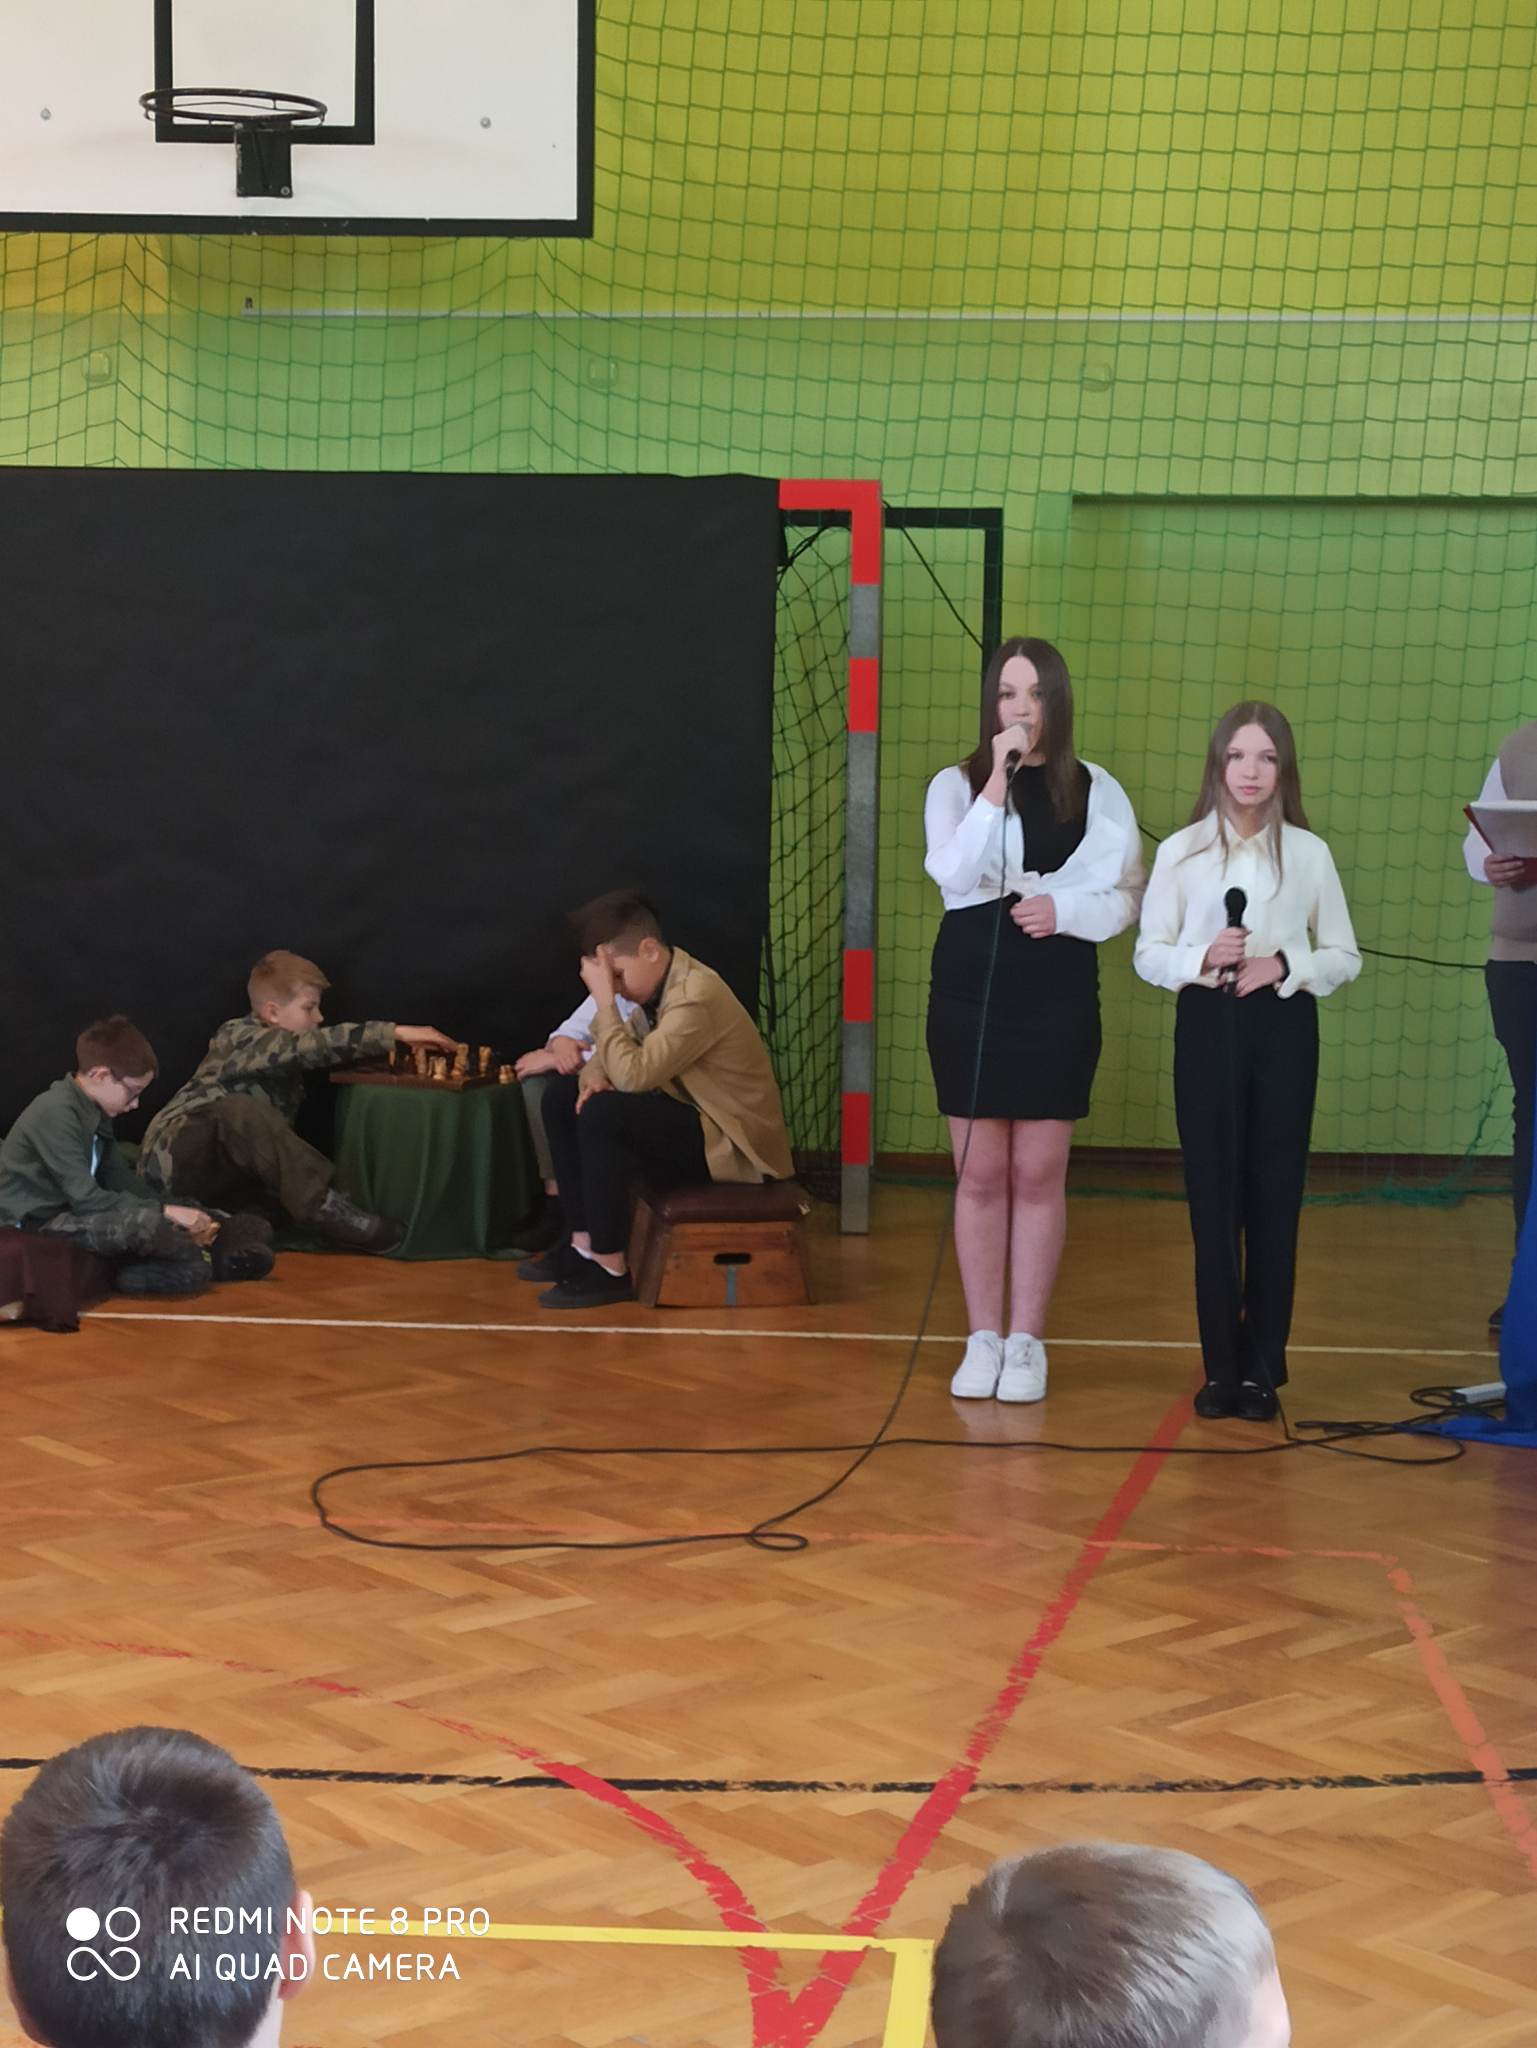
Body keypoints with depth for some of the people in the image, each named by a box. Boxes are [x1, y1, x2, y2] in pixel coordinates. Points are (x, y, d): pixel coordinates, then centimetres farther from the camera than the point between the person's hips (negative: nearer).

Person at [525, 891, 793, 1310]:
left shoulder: (695, 996, -25)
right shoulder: (659, 981, 4)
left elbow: (633, 1075, -31)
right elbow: (617, 1058, 12)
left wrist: (605, 1001, -26)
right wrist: (594, 1076, -11)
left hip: (730, 1143, -10)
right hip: (692, 1117, 10)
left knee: (603, 1115, -28)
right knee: (562, 1099, 6)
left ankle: (611, 1269, -20)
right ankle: (585, 1244, 4)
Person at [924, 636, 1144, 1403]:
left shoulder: (1095, 791, 3)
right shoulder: (956, 784, 2)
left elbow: (1125, 896, 4)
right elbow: (956, 874, -15)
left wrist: (1064, 910, -14)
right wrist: (998, 781, -18)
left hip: (1058, 995, 0)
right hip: (970, 989, 0)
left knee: (1038, 1174, 4)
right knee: (981, 1174, 5)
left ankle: (1026, 1341, 12)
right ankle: (982, 1339, 13)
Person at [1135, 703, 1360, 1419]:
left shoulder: (1309, 853, 3)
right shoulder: (1182, 852, 2)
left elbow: (1344, 957, 6)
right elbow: (1149, 955, 3)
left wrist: (1284, 966, -11)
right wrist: (1203, 960, -16)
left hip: (1283, 1027, 0)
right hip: (1208, 1026, 0)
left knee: (1274, 1199, 2)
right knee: (1213, 1199, 2)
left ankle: (1261, 1368, 11)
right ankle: (1221, 1367, 10)